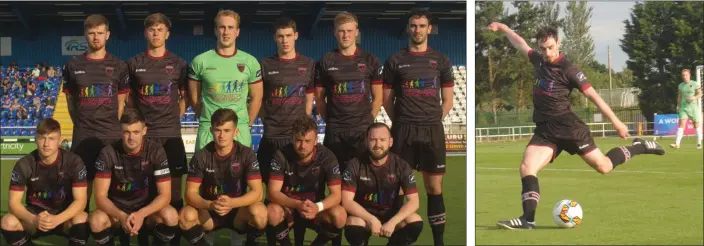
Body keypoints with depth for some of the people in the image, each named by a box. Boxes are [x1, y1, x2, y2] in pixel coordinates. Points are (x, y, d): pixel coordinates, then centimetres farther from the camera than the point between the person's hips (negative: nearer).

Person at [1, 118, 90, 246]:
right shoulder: (24, 164, -11)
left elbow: (80, 200, -18)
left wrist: (57, 219, -36)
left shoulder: (74, 162, -15)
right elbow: (14, 201, -14)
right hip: (35, 214, 1)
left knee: (82, 219, -35)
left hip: (64, 216, -1)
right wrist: (33, 219, -35)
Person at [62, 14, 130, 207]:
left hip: (111, 136, 0)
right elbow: (70, 100, 11)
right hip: (82, 137, 1)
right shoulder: (73, 65, 5)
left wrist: (111, 125, 3)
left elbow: (121, 101, 8)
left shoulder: (118, 66, 4)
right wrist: (81, 124, 6)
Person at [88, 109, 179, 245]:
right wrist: (121, 216, -37)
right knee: (96, 220, -33)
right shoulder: (108, 153, -15)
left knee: (170, 216, -33)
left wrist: (142, 214, -35)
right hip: (117, 209, 0)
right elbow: (100, 196, -17)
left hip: (147, 209, 0)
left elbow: (165, 194, -16)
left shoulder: (156, 151, -15)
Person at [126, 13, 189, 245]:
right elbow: (129, 98, 11)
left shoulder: (178, 64, 4)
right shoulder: (134, 64, 5)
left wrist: (172, 118, 2)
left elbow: (185, 97, 11)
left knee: (173, 189, 1)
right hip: (142, 134, 0)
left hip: (171, 134, 0)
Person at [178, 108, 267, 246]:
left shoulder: (247, 154, -10)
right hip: (209, 212, 0)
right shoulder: (201, 156, -8)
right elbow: (190, 193, -13)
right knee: (185, 216, -31)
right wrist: (210, 205, -35)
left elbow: (257, 192, -17)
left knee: (259, 212, -33)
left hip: (238, 211, 0)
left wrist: (232, 203, -36)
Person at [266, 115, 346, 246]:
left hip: (315, 209, 1)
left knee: (339, 215, -30)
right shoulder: (281, 155, -16)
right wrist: (297, 205, -41)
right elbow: (272, 192, -22)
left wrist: (317, 207, -41)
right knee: (272, 211, -35)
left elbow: (336, 194, -18)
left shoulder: (327, 157, -15)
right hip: (288, 207, -1)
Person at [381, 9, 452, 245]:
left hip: (432, 131, 1)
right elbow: (387, 99, 9)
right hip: (403, 131, 0)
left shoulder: (441, 60, 8)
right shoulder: (395, 61, 5)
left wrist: (433, 122, 3)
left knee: (434, 187, 2)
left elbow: (447, 100, 10)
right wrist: (401, 123, 4)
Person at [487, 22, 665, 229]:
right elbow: (520, 44, 30)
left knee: (604, 166, -1)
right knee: (526, 168, -14)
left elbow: (593, 95, -8)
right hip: (544, 129, 6)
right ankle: (528, 219, -19)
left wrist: (616, 122, -7)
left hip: (567, 126, -5)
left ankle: (639, 147, 24)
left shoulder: (568, 69, -9)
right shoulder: (539, 60, 10)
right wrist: (502, 28, 35)